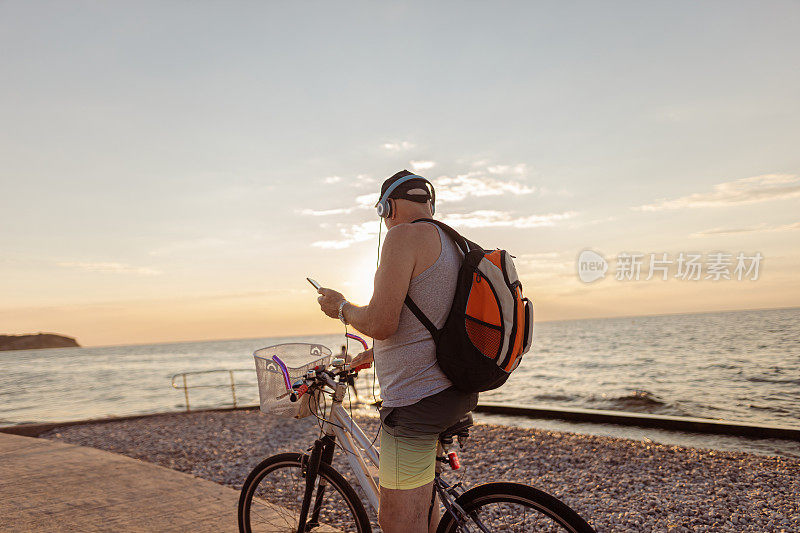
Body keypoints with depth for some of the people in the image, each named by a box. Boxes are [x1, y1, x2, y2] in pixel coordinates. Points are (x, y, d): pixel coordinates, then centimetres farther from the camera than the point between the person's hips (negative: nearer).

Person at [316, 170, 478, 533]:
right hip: (458, 392, 10)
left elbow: (380, 323, -22)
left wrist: (342, 308, -2)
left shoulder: (405, 236, -13)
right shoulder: (454, 244, 17)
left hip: (417, 400, -10)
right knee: (424, 503, 27)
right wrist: (374, 354, 31)